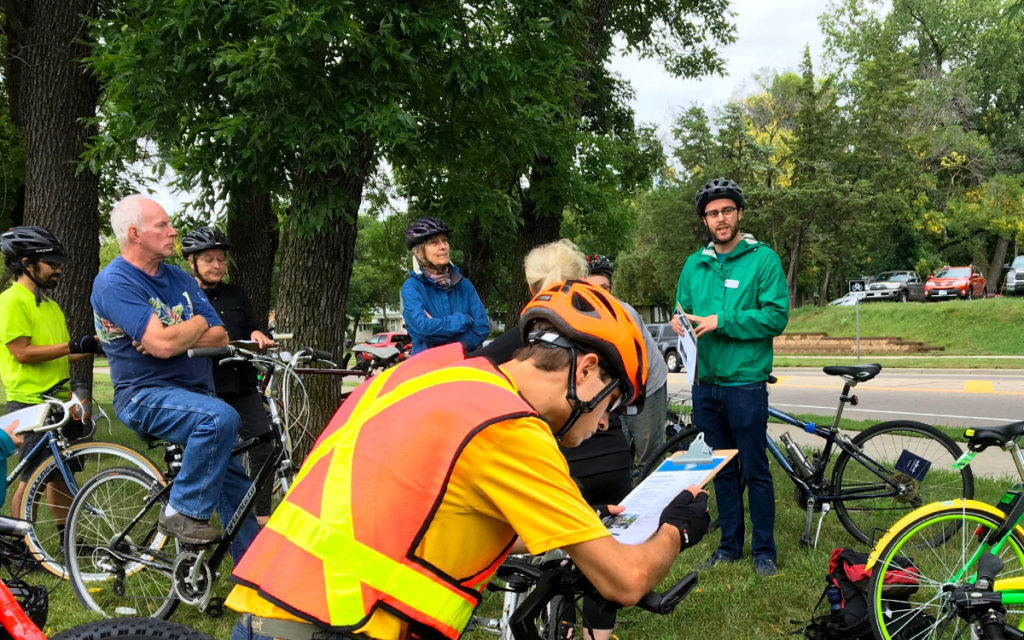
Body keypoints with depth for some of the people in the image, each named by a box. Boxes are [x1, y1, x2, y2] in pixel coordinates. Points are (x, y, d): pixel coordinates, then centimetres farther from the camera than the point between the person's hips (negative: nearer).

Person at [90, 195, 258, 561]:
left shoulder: (180, 279, 11)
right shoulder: (114, 282, -11)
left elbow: (220, 338, 2)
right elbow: (164, 344, -23)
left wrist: (175, 338, -15)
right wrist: (197, 324, -4)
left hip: (194, 393, 7)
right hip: (146, 396, -7)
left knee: (236, 480, 5)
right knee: (221, 417, -33)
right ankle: (182, 512, -17)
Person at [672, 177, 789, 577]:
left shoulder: (762, 259, -5)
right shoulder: (694, 265, 11)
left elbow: (777, 316, -12)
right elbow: (684, 311, 17)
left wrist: (721, 322, -18)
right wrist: (679, 324, -7)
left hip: (745, 383, -5)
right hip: (705, 383, 5)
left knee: (755, 472, 2)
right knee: (722, 470, 14)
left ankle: (764, 550, 15)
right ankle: (730, 544, 26)